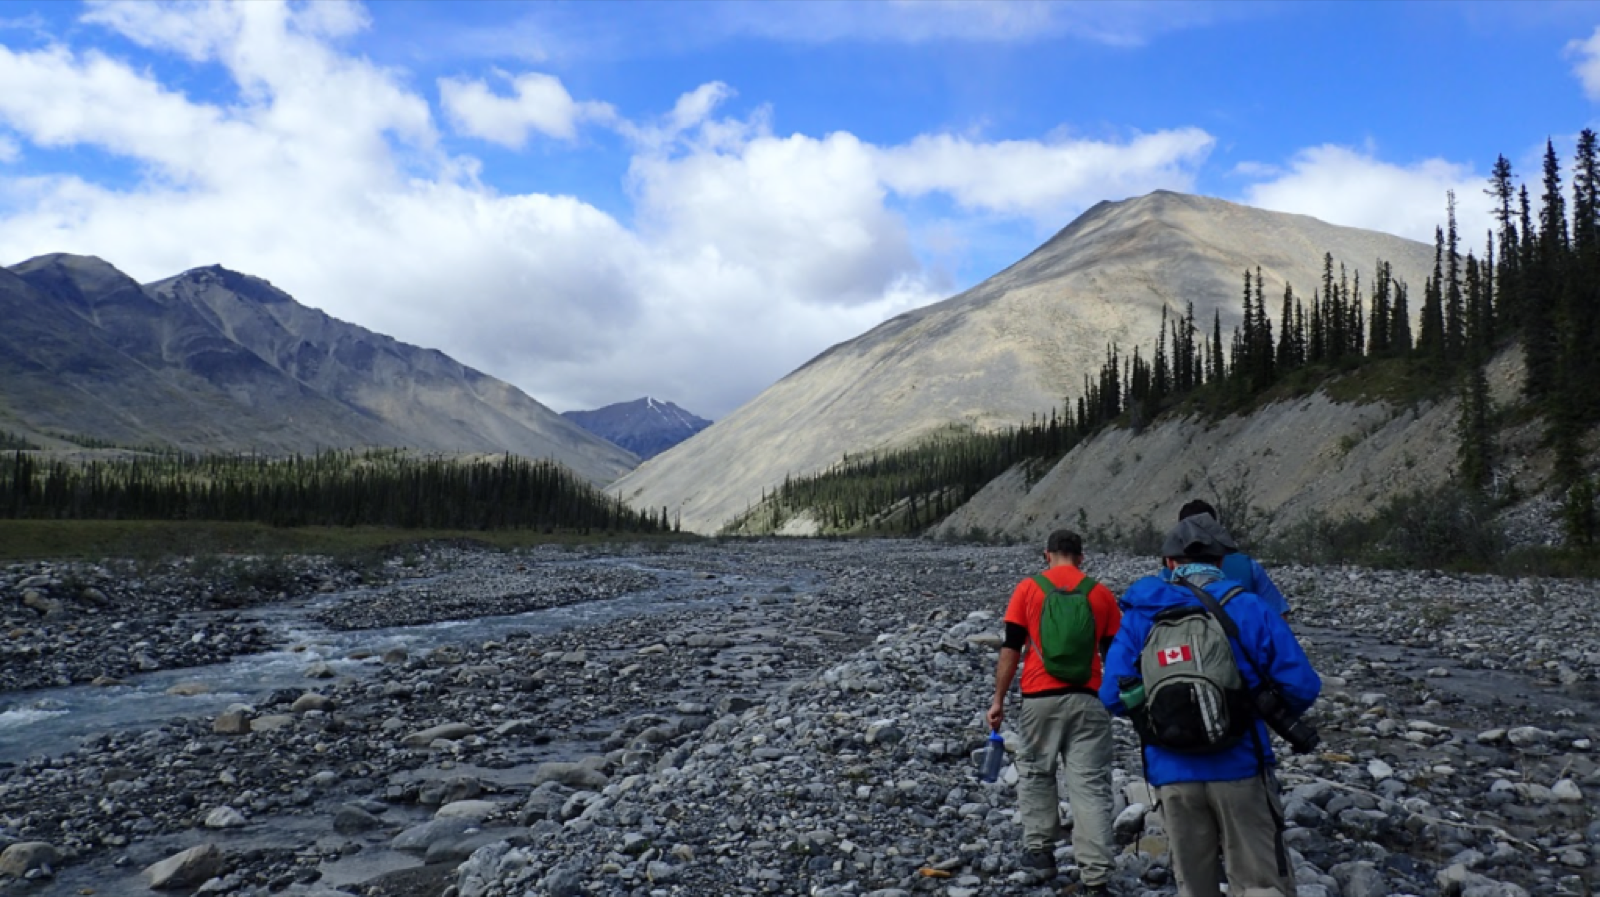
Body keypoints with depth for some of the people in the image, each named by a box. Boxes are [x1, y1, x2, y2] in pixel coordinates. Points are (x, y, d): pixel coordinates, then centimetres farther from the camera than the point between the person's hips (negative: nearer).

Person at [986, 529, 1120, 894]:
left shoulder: (1028, 589, 1)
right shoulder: (1101, 593, 5)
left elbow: (1011, 649, -2)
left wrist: (998, 699, 5)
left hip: (1041, 698, -1)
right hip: (1087, 699, 1)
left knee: (1035, 773, 19)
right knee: (1090, 785, 2)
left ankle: (1039, 850, 24)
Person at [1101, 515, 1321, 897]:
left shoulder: (1138, 616, 0)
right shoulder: (1246, 608, -5)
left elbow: (1113, 697, -3)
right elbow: (1301, 685, -6)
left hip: (1173, 774, 2)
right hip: (1239, 768, -2)